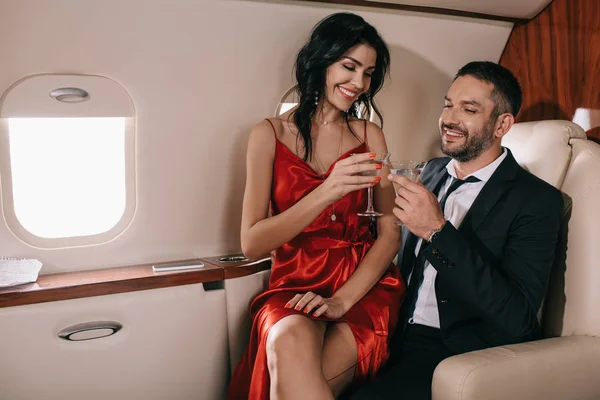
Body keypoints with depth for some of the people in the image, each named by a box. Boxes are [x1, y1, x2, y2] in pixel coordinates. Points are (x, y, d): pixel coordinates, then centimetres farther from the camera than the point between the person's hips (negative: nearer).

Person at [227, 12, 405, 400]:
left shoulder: (369, 135, 10)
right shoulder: (270, 134, 3)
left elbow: (391, 233, 3)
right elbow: (252, 244, -6)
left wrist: (343, 299, -13)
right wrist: (326, 193, -20)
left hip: (365, 283, 1)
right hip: (295, 284, 0)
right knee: (291, 345, -35)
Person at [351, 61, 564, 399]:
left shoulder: (537, 200, -9)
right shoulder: (433, 171, 11)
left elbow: (517, 317, -19)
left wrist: (438, 232, -25)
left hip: (462, 354, -5)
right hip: (402, 334, 6)